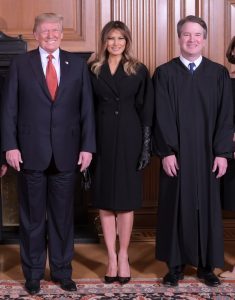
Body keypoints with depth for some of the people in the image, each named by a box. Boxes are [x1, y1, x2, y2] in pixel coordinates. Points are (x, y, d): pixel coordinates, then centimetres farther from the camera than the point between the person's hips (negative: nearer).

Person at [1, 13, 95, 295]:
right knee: (32, 216, 8)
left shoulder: (77, 64, 6)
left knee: (63, 215, 9)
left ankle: (62, 270, 23)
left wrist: (87, 146, -1)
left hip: (66, 153, 1)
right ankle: (33, 272, 21)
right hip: (31, 152, -1)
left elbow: (86, 108, 5)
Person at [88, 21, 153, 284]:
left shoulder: (139, 71, 4)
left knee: (126, 198, 3)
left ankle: (123, 256, 14)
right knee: (104, 199, 4)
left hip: (129, 138, -1)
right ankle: (111, 257, 13)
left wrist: (147, 144, -5)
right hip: (102, 138, 1)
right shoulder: (92, 70, 5)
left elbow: (146, 110, 2)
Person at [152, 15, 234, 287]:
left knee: (208, 207, 7)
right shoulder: (164, 73, 1)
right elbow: (162, 117, -4)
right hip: (176, 154, -1)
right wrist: (166, 152, -12)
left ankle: (206, 264, 19)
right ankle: (175, 263, 16)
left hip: (208, 153, 1)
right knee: (175, 207, 5)